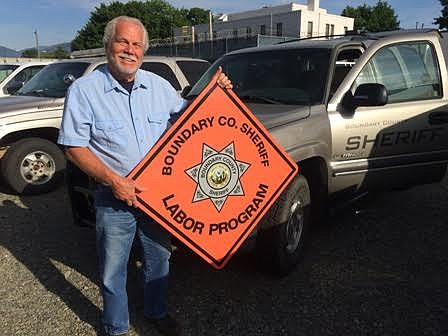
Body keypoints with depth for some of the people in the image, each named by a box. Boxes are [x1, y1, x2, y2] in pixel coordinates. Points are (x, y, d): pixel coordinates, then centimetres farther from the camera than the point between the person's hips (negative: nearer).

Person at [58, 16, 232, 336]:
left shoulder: (158, 85, 3)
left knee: (159, 260, 21)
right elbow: (74, 146, -10)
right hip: (114, 200, -3)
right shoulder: (84, 89, -9)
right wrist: (113, 180, -21)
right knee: (113, 271, 12)